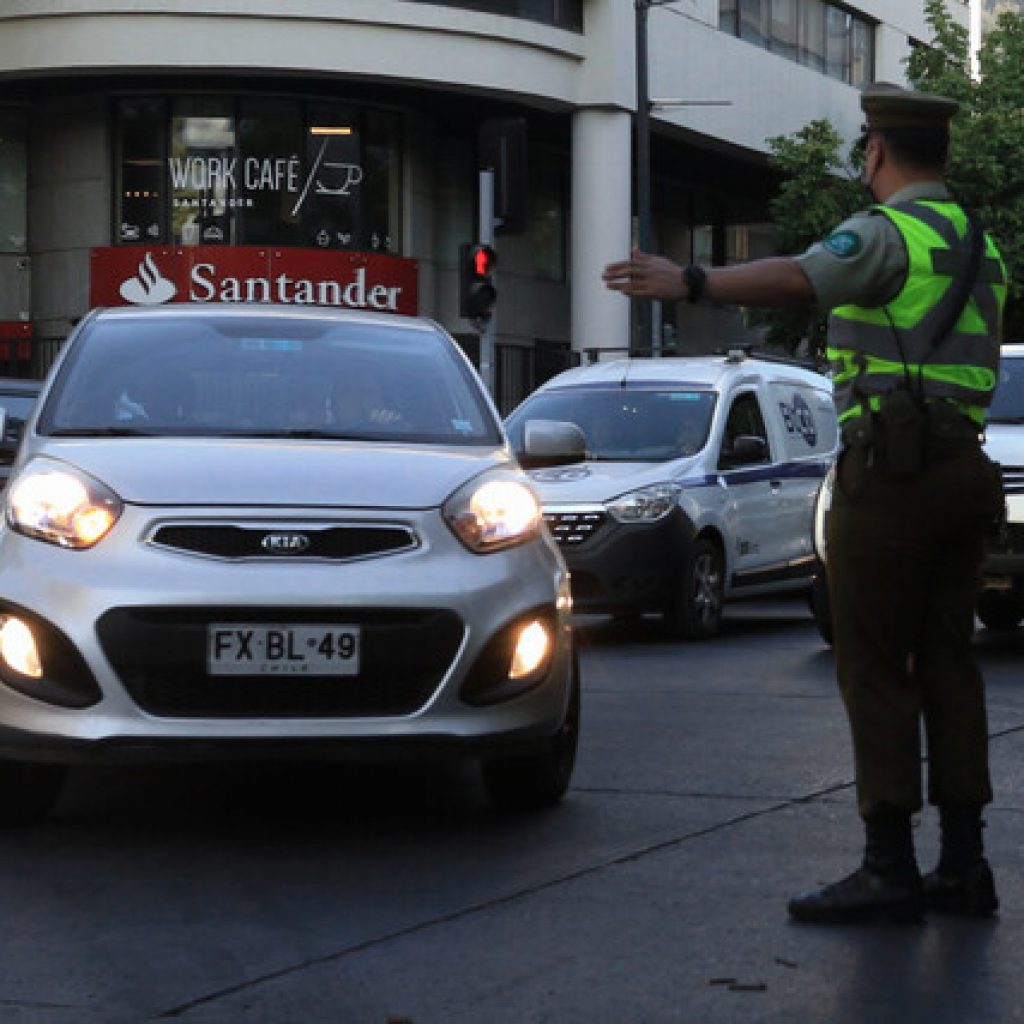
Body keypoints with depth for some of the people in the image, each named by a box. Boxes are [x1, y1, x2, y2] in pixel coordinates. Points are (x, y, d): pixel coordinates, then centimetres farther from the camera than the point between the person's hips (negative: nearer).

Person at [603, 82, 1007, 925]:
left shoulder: (888, 232, -9)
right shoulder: (978, 244, 19)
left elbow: (798, 279, -30)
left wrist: (690, 283, -40)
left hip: (891, 467, -9)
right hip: (964, 468, 9)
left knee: (874, 667, -5)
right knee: (946, 664, 10)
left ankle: (890, 868, -6)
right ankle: (964, 863, 10)